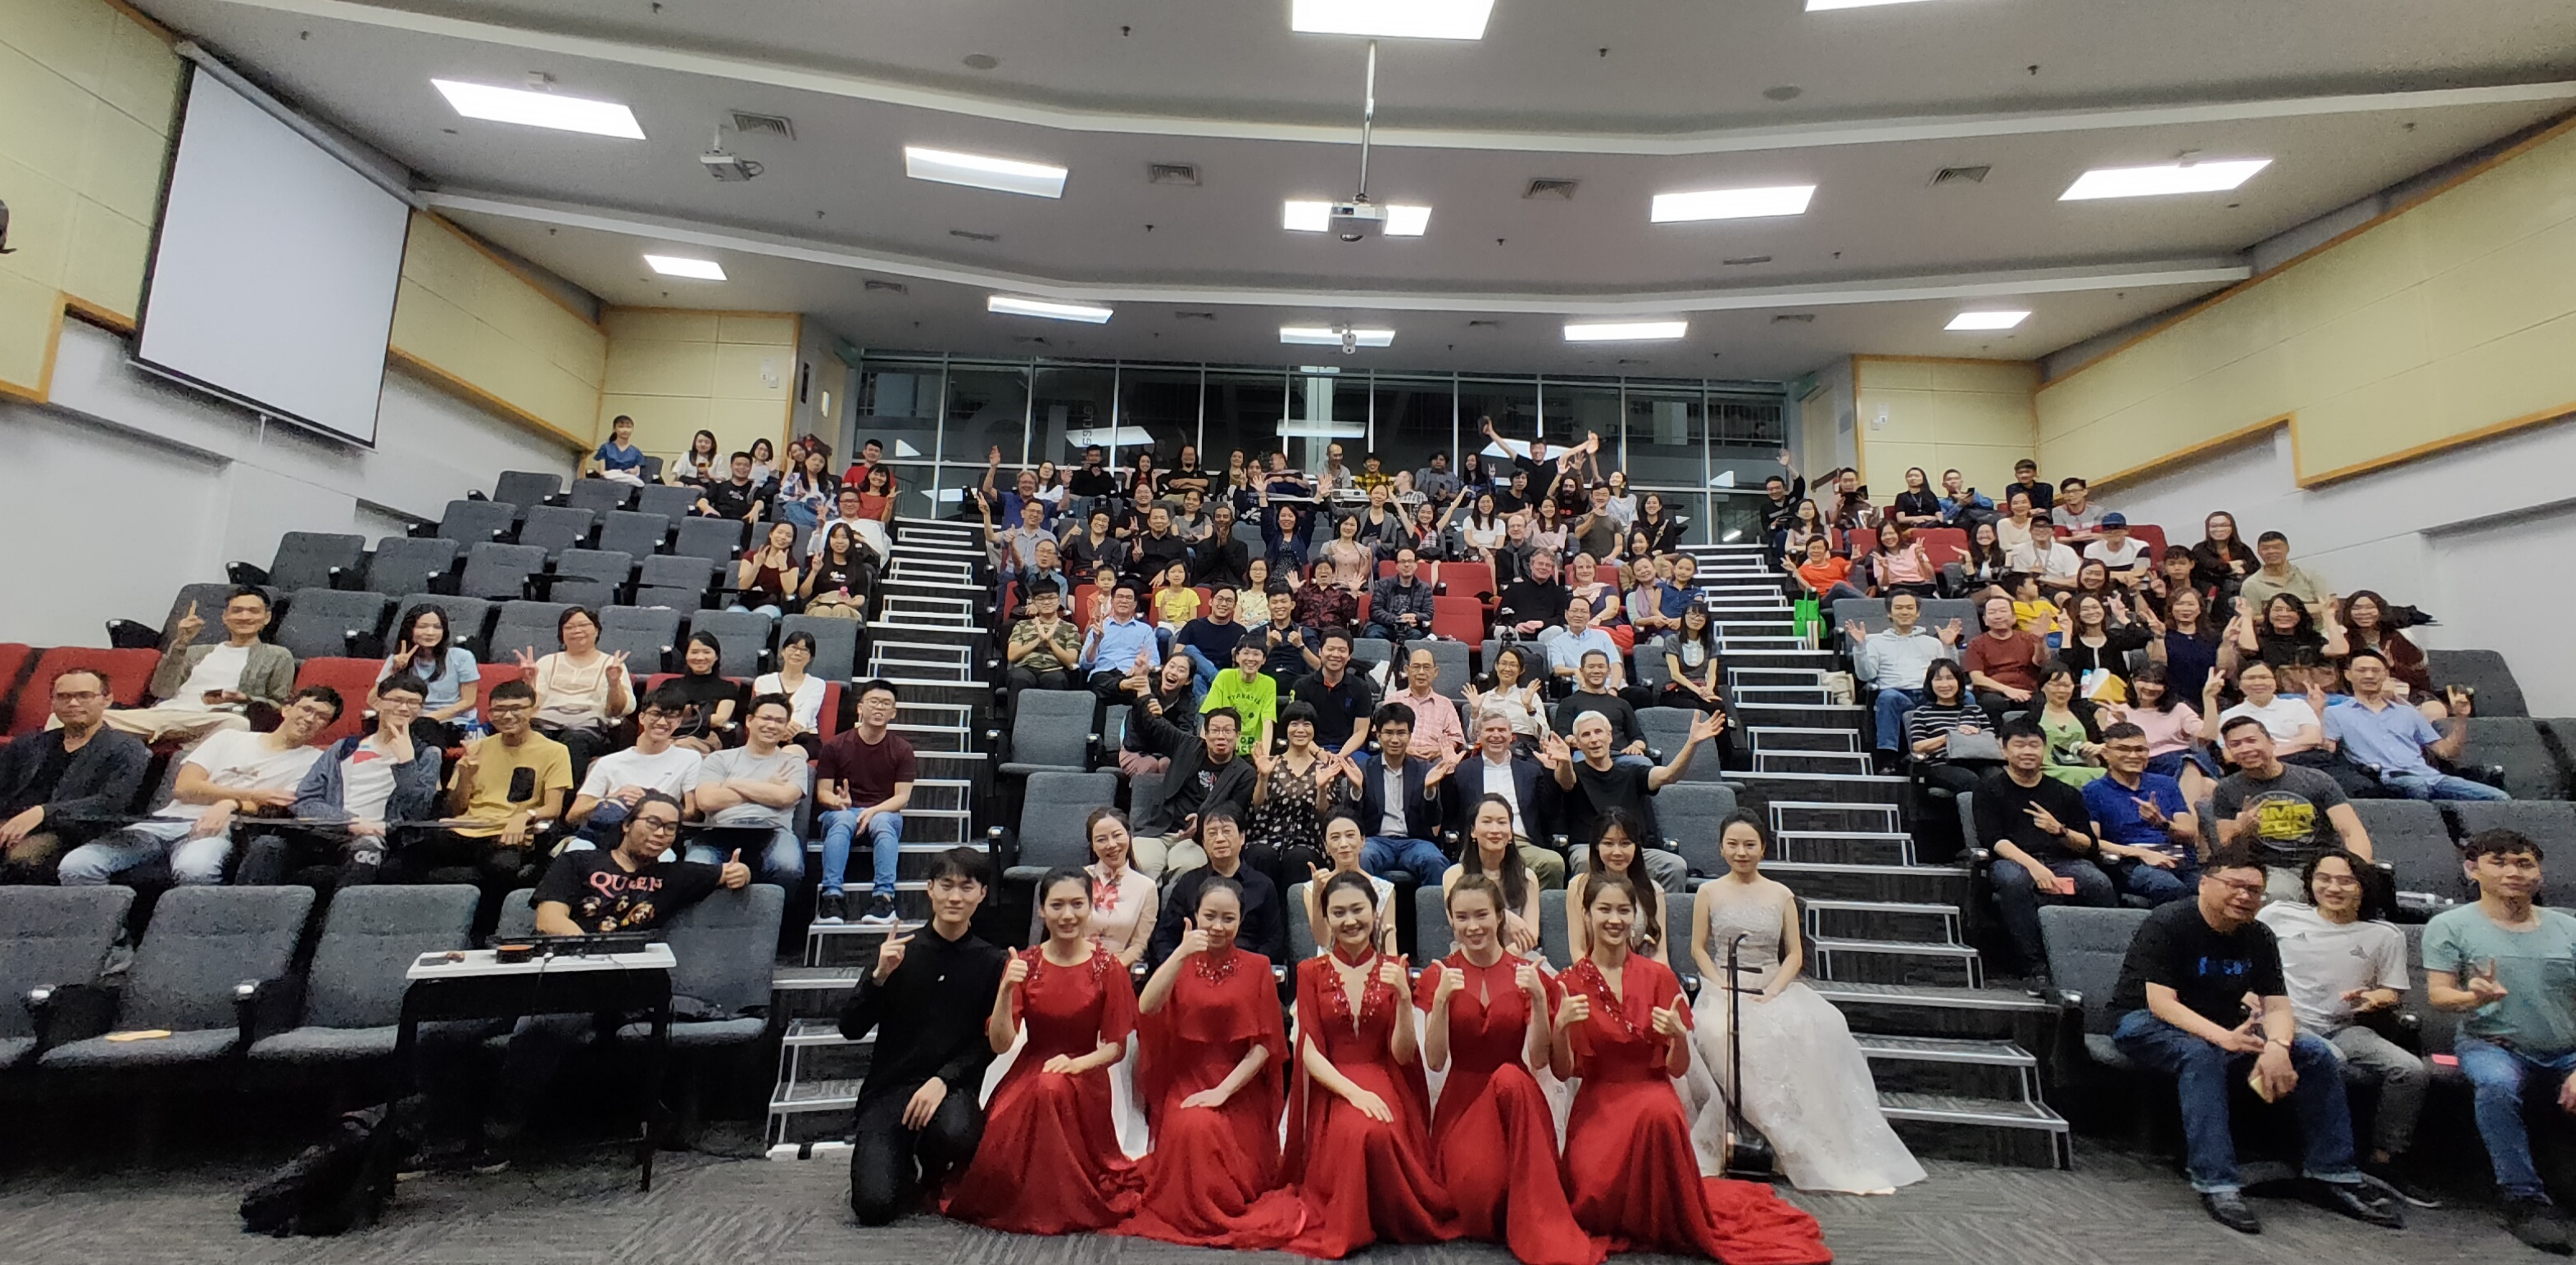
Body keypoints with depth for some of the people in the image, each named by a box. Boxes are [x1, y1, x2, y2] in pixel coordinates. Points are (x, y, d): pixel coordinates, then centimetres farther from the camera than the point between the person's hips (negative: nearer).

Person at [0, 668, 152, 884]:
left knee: (22, 858, -35)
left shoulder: (126, 750, 8)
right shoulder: (26, 745, 26)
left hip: (66, 832, -4)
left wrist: (43, 812, -19)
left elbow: (112, 804, -6)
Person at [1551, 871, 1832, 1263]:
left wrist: (1677, 1035, -23)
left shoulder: (1658, 976, -1)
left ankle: (1663, 1226, -6)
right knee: (1595, 1202, -26)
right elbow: (1563, 1071, -5)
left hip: (1653, 1095, 0)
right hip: (1597, 1104, 0)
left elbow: (1678, 1068, -1)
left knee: (1658, 1112, -37)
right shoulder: (1569, 983, -2)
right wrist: (1561, 1025, -24)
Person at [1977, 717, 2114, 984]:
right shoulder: (1990, 789, 9)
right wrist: (2033, 865, -22)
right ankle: (2036, 966, -32)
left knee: (2100, 883, -29)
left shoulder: (2065, 793, 19)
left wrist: (2061, 831, -10)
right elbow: (1992, 840, -5)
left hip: (2062, 862, 3)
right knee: (2013, 879, -37)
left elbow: (2088, 845, 13)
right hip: (2012, 860, -3)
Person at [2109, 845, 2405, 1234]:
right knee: (2202, 1056, -37)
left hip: (2225, 1027, 8)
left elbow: (2277, 1006, -4)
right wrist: (2222, 1037, -39)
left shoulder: (2259, 937, 3)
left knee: (2316, 1052, -8)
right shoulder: (2167, 924, -19)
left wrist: (2276, 1046, -25)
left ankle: (2334, 1175, 2)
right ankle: (2215, 1184, -35)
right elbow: (2160, 1002, -25)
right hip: (2145, 1024, -7)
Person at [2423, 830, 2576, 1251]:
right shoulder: (2449, 926, 0)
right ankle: (2526, 1199, -21)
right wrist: (2473, 998, -30)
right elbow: (2438, 994, -6)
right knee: (2497, 1084, -34)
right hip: (2490, 1043, -3)